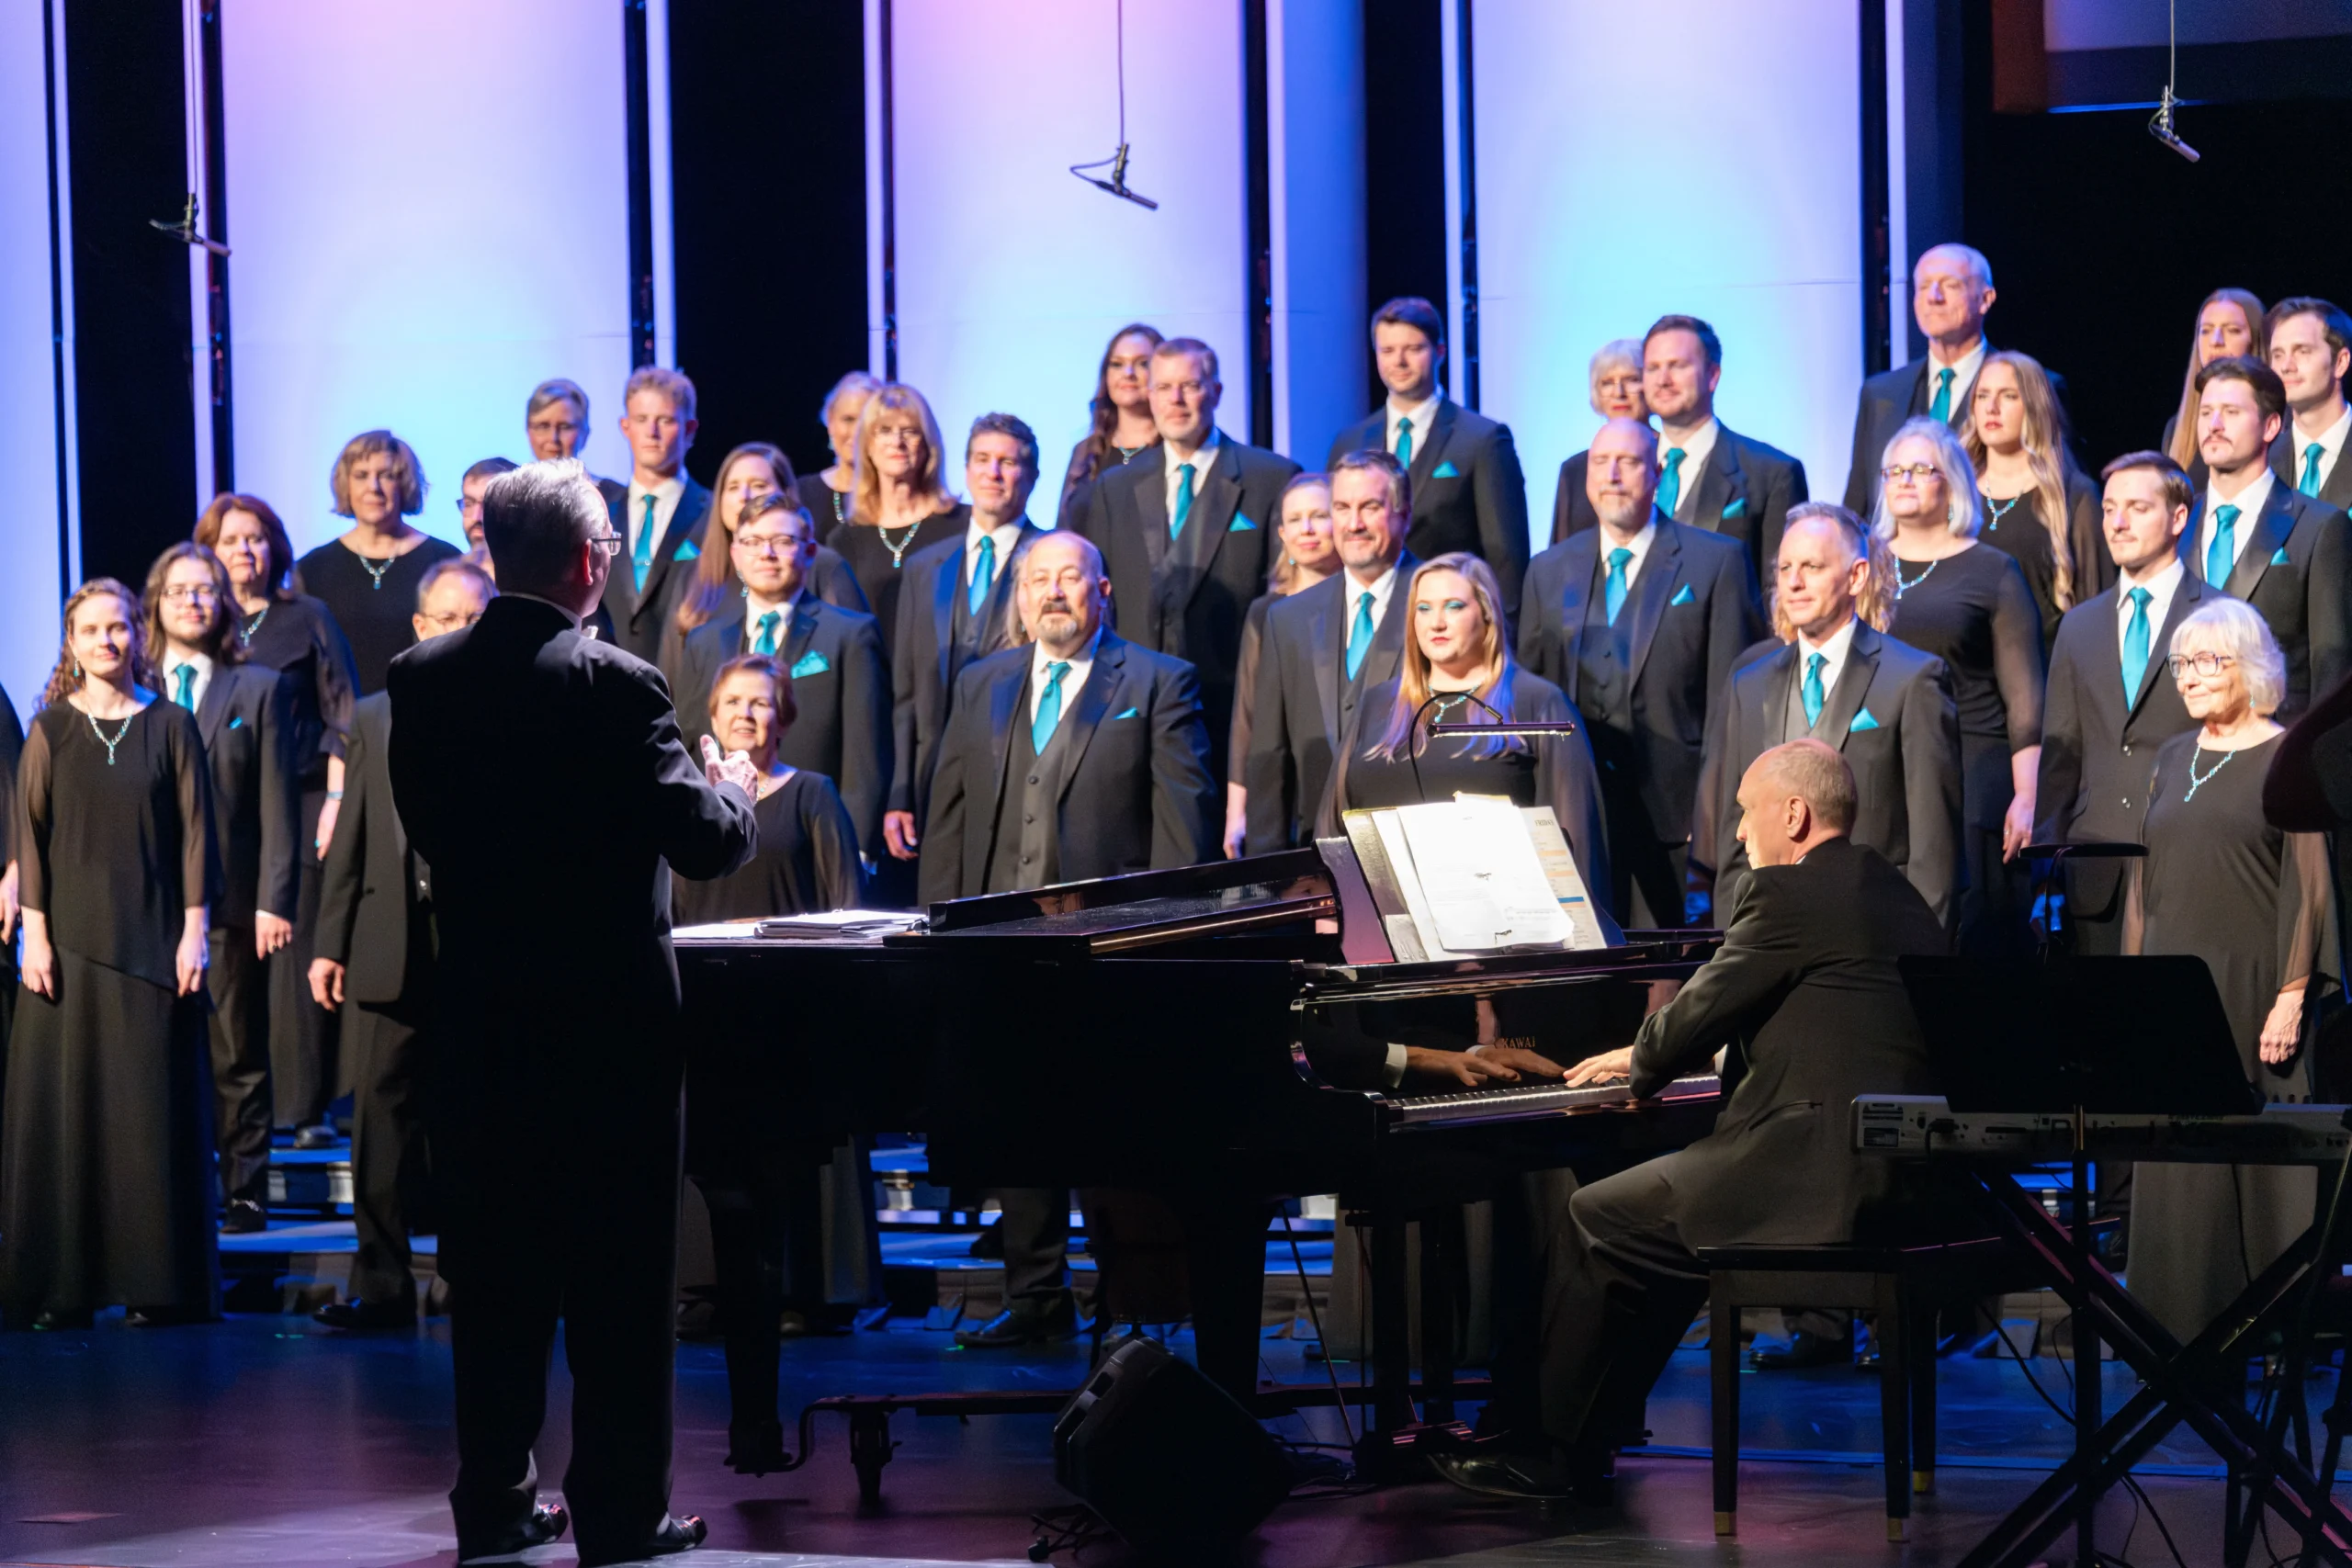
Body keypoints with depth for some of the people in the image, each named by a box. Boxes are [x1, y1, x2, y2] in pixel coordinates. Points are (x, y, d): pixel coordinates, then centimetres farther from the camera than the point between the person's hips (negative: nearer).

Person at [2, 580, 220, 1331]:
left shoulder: (171, 725, 5)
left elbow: (195, 831, 3)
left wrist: (194, 930, -4)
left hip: (152, 939, 0)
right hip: (70, 937, 0)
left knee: (152, 1107, -1)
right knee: (63, 1102, -1)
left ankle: (157, 1280, 4)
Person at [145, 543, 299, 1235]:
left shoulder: (260, 690, 7)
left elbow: (278, 806, 2)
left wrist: (274, 901, -6)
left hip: (230, 901, -1)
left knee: (238, 1060, 1)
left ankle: (245, 1195, 6)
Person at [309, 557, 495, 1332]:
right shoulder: (374, 718, 13)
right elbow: (351, 839, 13)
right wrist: (330, 941, 7)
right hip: (392, 945, 3)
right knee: (383, 1116, 2)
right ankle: (381, 1282, 7)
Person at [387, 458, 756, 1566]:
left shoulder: (422, 680, 1)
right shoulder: (614, 685, -16)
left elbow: (428, 831, 9)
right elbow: (703, 841, -18)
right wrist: (731, 789, 3)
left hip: (480, 1017, 5)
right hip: (609, 1020, -5)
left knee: (495, 1268, 13)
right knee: (619, 1276, 3)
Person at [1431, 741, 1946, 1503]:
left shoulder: (1789, 894, -11)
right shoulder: (1894, 893, 18)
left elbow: (1700, 1012, -6)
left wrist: (1639, 1061, 15)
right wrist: (1652, 1060, 26)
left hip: (1814, 1176, -10)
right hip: (1898, 1177, 10)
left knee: (1593, 1224, 3)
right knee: (1665, 1230, 26)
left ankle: (1554, 1456, 11)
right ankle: (1591, 1435, 30)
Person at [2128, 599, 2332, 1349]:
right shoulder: (2174, 759, 14)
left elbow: (2308, 886, -8)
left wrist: (2292, 996, -14)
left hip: (2252, 989, -5)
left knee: (2262, 1168, -3)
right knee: (2175, 1166, 3)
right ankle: (2187, 1325, 8)